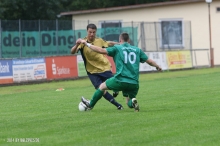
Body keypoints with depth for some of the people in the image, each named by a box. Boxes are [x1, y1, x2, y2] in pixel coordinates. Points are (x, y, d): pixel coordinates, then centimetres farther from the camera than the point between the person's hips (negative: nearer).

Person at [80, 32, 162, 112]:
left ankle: (90, 104, 33)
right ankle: (132, 102, -15)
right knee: (129, 103, 20)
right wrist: (157, 67, 38)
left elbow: (101, 50, -3)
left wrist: (87, 44, 7)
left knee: (102, 86, 23)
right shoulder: (137, 50, 14)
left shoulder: (117, 48, 4)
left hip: (120, 81, -3)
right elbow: (149, 61, 18)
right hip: (134, 83, 3)